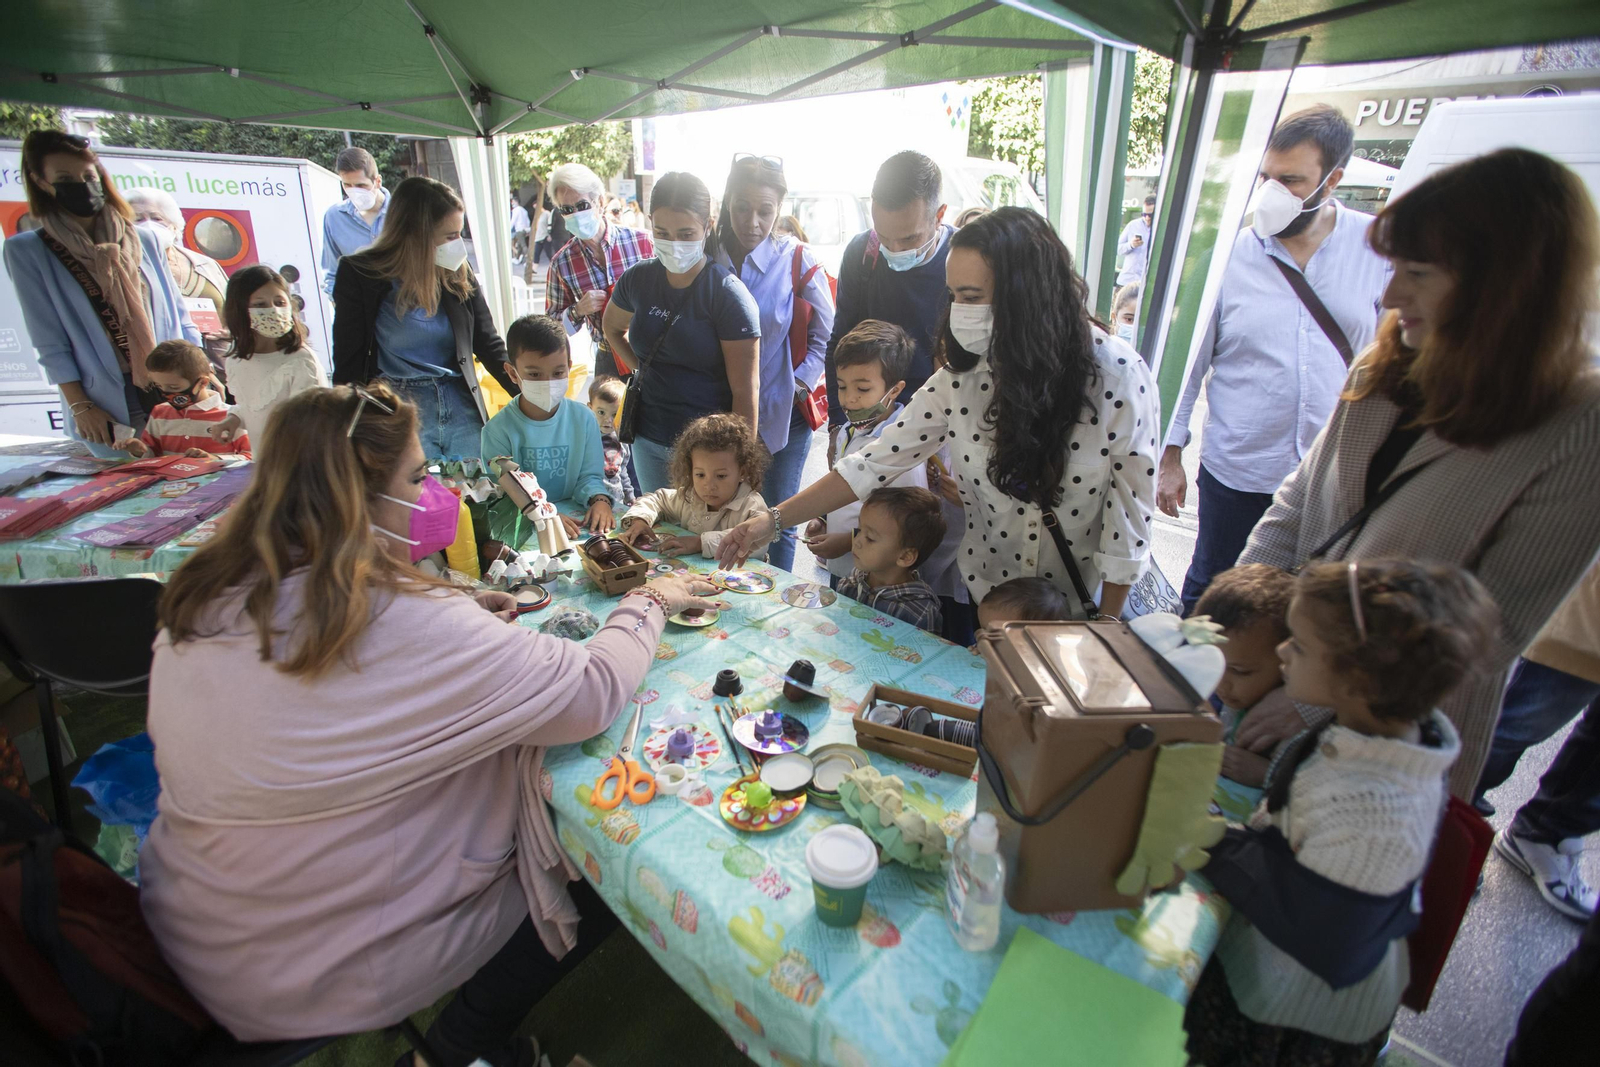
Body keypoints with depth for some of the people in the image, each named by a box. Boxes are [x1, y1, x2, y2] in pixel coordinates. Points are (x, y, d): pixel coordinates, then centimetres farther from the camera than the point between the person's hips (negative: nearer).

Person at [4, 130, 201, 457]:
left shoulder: (143, 240, 9)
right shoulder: (26, 251, 1)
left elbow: (178, 315, 11)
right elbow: (49, 340, -2)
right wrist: (79, 406, -8)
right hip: (110, 405, -2)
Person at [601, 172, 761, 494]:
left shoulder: (729, 295, -15)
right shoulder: (638, 279, 1)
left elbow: (745, 393, -17)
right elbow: (612, 326, 24)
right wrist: (640, 370, 9)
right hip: (649, 443, 6)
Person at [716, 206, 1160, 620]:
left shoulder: (1119, 379, -21)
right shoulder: (962, 375, -13)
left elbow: (1130, 521, -14)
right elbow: (876, 462, -12)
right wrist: (772, 519, -16)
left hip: (1082, 605, -2)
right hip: (986, 596, 3)